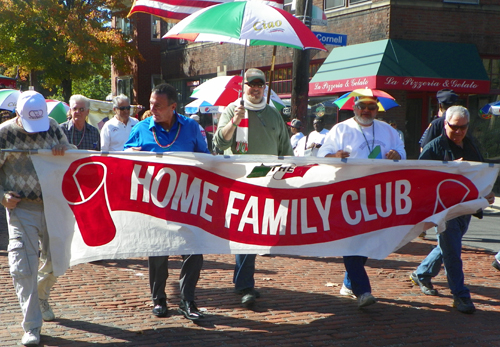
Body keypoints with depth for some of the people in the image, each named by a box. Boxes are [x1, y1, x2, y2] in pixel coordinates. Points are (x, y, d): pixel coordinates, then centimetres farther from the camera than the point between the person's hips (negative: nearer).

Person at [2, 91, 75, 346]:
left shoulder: (52, 127, 4)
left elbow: (72, 153, 16)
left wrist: (65, 149, -8)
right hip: (21, 209, -4)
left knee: (54, 260, 13)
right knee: (24, 266, -9)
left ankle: (41, 300, 43)